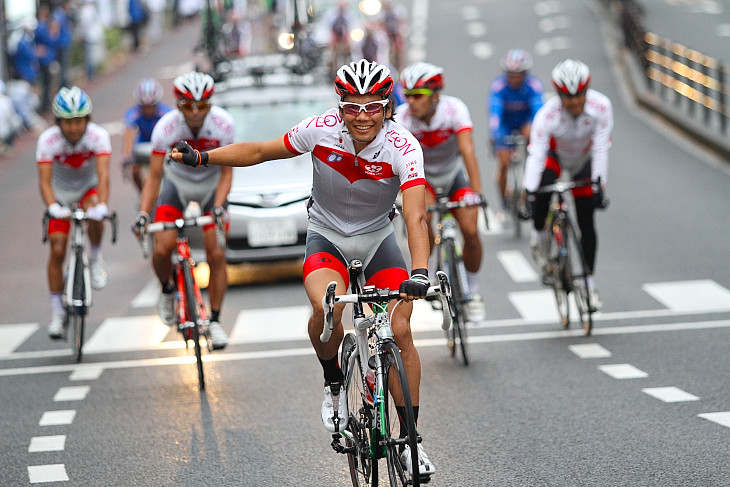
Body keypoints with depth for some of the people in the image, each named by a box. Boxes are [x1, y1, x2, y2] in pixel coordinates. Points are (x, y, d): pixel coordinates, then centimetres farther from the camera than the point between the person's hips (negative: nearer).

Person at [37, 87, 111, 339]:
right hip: (60, 193, 0)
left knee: (94, 216, -35)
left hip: (88, 188, 0)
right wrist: (53, 207, -51)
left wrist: (102, 205, -53)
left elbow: (103, 175, -37)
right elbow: (44, 181, -32)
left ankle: (95, 259, -5)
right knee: (57, 250, -7)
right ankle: (57, 312, 6)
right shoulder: (48, 139, -26)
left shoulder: (98, 136, -27)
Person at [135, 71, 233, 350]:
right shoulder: (166, 127, -26)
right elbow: (154, 176, -20)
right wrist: (143, 214, -32)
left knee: (216, 255, -10)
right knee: (162, 250, -16)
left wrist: (218, 207, -31)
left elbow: (226, 172, -17)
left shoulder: (223, 124, -25)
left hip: (212, 186, 0)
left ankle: (215, 321, 3)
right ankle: (167, 290, 16)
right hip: (177, 184, 0)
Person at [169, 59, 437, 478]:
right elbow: (260, 152, -5)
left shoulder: (403, 146, -26)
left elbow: (416, 216, -37)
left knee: (401, 333, -13)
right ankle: (334, 385, -1)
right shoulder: (321, 130, -21)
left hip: (379, 240, 0)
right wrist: (201, 157, -12)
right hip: (327, 238, 0)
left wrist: (420, 273, -52)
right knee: (327, 309, -32)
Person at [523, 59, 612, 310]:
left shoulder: (601, 106, -33)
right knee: (544, 188, -35)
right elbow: (535, 155, -40)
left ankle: (589, 283, 9)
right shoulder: (547, 115, -36)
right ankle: (539, 236, -7)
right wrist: (529, 193, -48)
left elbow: (601, 149, -30)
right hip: (554, 154, -2)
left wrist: (599, 184, -36)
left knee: (587, 222, -2)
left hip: (582, 159, 2)